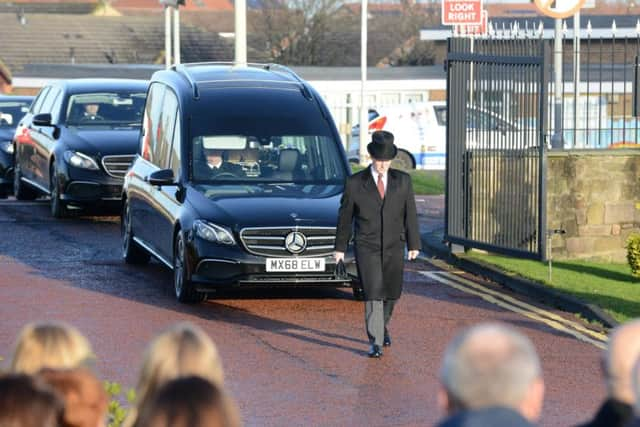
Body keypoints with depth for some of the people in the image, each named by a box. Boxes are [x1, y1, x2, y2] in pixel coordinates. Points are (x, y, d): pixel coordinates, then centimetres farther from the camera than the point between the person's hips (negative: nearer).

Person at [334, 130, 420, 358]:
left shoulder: (402, 181, 2)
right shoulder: (355, 183, -3)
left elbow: (410, 214, 4)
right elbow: (345, 217, 4)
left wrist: (414, 245, 0)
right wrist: (340, 247, 6)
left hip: (394, 248, 3)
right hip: (367, 248, -3)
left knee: (392, 294, 12)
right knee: (373, 294, -11)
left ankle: (382, 325, 40)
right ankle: (375, 342, -10)